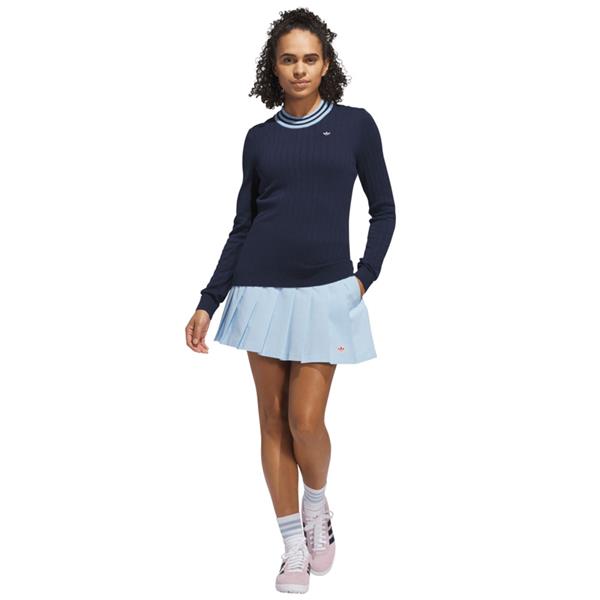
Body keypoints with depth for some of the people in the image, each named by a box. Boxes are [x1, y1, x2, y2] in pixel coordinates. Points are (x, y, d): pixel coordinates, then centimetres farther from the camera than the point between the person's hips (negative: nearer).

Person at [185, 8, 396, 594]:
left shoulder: (355, 125, 2)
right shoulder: (260, 138, 7)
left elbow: (384, 210, 9)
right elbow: (242, 226, 10)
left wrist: (364, 276, -1)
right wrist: (207, 303, 6)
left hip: (325, 293, -2)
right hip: (262, 291, 2)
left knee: (306, 419, -9)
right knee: (273, 418, 5)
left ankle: (317, 507, 23)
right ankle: (293, 543, 17)